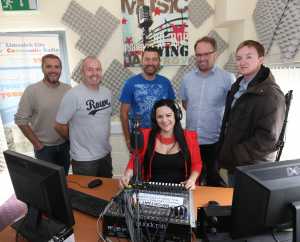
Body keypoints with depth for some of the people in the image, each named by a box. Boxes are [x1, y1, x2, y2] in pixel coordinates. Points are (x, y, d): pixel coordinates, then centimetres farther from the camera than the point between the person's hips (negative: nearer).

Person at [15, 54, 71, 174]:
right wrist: (37, 144, -8)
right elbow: (21, 120, -10)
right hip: (44, 147, -2)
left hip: (65, 145, 3)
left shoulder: (68, 89, -4)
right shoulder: (32, 90, -12)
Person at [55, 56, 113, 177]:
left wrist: (102, 138, 11)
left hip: (105, 154, 6)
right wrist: (76, 139, 0)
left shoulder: (107, 92, 2)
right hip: (84, 159, -6)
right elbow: (59, 125, -13)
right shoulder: (73, 95, -18)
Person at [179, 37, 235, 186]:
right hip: (191, 140, 4)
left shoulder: (227, 78, -10)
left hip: (216, 141, -4)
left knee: (214, 182, 14)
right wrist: (195, 114, 8)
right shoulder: (187, 78, 5)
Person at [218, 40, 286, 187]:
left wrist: (235, 155, -18)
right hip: (233, 163, 8)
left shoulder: (271, 94, -20)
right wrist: (225, 152, 9)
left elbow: (267, 138, -24)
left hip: (252, 168, -7)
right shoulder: (237, 86, 7)